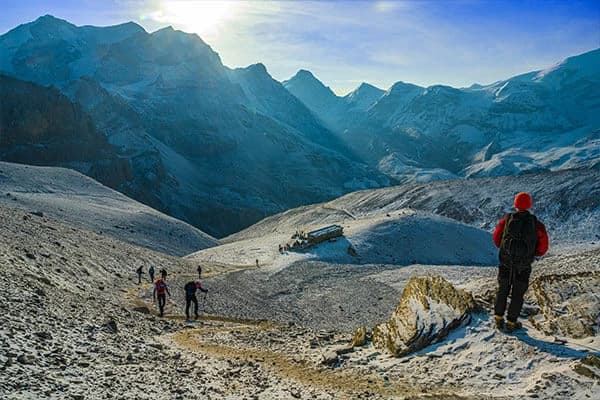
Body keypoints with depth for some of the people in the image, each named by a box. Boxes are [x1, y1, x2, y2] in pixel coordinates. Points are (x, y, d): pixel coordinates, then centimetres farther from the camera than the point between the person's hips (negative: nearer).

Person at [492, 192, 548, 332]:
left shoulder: (507, 219, -5)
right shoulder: (536, 223, -8)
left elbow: (496, 238, 5)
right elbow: (543, 246, -5)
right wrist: (533, 254, 13)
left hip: (505, 263, 1)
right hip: (524, 266, -1)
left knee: (503, 290, 19)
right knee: (518, 294, 13)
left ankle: (499, 319, 23)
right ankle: (511, 323, 18)